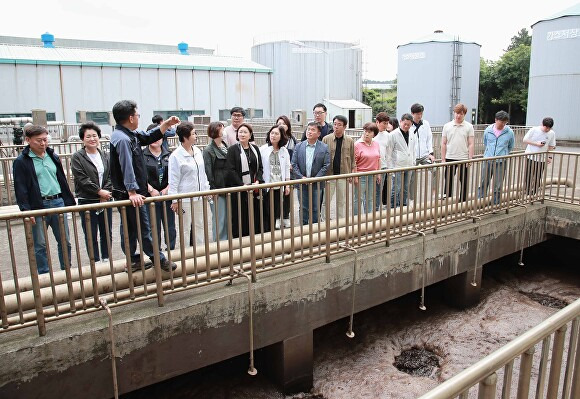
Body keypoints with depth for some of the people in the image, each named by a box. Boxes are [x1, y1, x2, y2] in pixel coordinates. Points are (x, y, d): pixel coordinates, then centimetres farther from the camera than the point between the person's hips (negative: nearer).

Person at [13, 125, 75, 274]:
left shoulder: (53, 156, 12)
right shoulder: (21, 161, -3)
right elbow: (20, 189, -7)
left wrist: (70, 202, 13)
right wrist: (26, 211, -15)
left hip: (58, 202, 5)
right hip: (38, 206, -4)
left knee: (65, 241, 9)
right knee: (40, 245, 3)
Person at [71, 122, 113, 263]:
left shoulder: (105, 156, 9)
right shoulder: (77, 157, -5)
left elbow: (111, 176, 4)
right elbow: (82, 179, -12)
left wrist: (106, 192, -11)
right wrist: (99, 191, -15)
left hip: (106, 199, 4)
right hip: (87, 202, -4)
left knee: (107, 232, 11)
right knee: (91, 235, 3)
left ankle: (106, 258, 25)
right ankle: (95, 261, 14)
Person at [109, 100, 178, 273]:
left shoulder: (130, 134, 11)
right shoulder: (122, 139, -21)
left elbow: (149, 137, 25)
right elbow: (127, 167, -28)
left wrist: (167, 124, 20)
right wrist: (132, 192, -31)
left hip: (128, 194, 10)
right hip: (129, 194, -10)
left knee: (130, 229, 15)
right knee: (144, 228, 1)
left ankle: (134, 261, 25)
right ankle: (159, 260, 12)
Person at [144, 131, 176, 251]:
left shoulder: (169, 155, 9)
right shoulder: (142, 155, -1)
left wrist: (166, 190, -8)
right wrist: (151, 190, -15)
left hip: (167, 195, 3)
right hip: (150, 196, -3)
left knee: (170, 227, 9)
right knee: (154, 228, 1)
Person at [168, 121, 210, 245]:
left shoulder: (197, 151, 8)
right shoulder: (176, 156, -11)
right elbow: (173, 180, -10)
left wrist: (207, 190, 14)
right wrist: (175, 200, -11)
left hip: (199, 196, 6)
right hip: (185, 198, -6)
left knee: (200, 225, 13)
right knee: (185, 229, 3)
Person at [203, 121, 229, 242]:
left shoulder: (226, 147, 12)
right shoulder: (208, 150, -7)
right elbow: (208, 172, -11)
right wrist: (213, 190, -14)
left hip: (228, 188, 6)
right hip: (217, 190, -6)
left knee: (228, 219, 12)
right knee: (219, 220, -2)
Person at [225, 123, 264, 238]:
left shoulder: (255, 149, 11)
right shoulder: (232, 149, -3)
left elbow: (260, 167, 11)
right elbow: (230, 170, -9)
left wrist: (257, 181, -7)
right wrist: (243, 185, -15)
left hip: (254, 189, 4)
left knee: (255, 216, 8)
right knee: (240, 218, -1)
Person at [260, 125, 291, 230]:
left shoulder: (284, 151, 7)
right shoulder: (262, 149, -4)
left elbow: (287, 168, 10)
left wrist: (287, 185, 8)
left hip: (279, 186, 3)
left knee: (277, 210, 9)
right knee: (266, 211, 0)